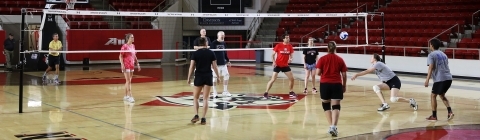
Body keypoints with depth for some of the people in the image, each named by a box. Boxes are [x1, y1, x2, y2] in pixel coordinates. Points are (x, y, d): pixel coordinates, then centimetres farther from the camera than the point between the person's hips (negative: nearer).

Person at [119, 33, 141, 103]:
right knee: (128, 81, -9)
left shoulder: (133, 46, 11)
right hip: (126, 66, -7)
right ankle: (130, 96, -10)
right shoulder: (124, 46, -10)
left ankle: (126, 96, 18)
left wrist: (137, 64, 16)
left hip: (132, 66, 7)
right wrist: (122, 65, -20)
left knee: (128, 81, 11)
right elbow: (120, 56, -11)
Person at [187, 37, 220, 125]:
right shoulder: (211, 53, 0)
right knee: (205, 98, 6)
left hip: (199, 77, -1)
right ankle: (203, 118, 3)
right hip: (208, 77, 1)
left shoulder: (195, 53, -3)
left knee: (195, 97, 12)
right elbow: (214, 66, 1)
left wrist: (189, 78, 1)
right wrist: (218, 77, 11)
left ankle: (196, 115, -3)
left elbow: (192, 67, -6)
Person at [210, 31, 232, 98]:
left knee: (226, 76, 5)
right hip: (216, 63, -6)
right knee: (214, 77, 0)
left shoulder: (224, 43, 10)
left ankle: (225, 92, 17)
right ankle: (214, 93, 10)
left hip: (223, 63, 6)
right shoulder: (214, 43, -8)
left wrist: (228, 61, 19)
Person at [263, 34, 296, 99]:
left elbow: (291, 55, 6)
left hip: (285, 65, 4)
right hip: (278, 65, -4)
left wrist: (291, 59, -17)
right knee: (273, 79, -8)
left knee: (292, 78, 3)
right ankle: (266, 93, 1)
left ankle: (291, 92, 23)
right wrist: (274, 62, -18)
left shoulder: (290, 46, -1)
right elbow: (273, 55, -3)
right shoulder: (278, 45, -11)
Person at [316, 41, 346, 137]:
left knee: (326, 104, 16)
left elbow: (318, 73, -6)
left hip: (325, 84, 0)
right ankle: (333, 126, -18)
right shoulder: (340, 60, 3)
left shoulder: (322, 59, -1)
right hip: (337, 84, 0)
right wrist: (344, 85, 17)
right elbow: (344, 75, 4)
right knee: (336, 106, -1)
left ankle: (331, 126, 11)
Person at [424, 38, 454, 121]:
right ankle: (449, 111, 5)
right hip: (448, 78, 7)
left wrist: (427, 80, -18)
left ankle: (434, 116, 7)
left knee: (433, 95, 7)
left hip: (440, 79, -7)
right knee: (442, 95, 23)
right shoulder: (443, 54, 20)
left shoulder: (431, 55, -2)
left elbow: (431, 68, -13)